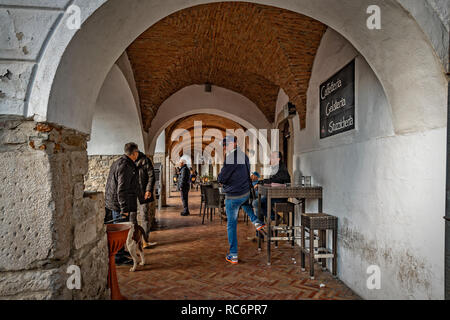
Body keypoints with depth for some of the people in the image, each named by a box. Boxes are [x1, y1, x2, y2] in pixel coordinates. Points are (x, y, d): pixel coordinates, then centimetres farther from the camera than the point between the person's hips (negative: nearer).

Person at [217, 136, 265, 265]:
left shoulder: (231, 158, -23)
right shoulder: (243, 156, 4)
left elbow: (221, 179, -19)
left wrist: (219, 176, 3)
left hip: (232, 196, -7)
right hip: (246, 193, 8)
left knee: (231, 224, 5)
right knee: (245, 203, 43)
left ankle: (233, 255, 12)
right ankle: (256, 221, 29)